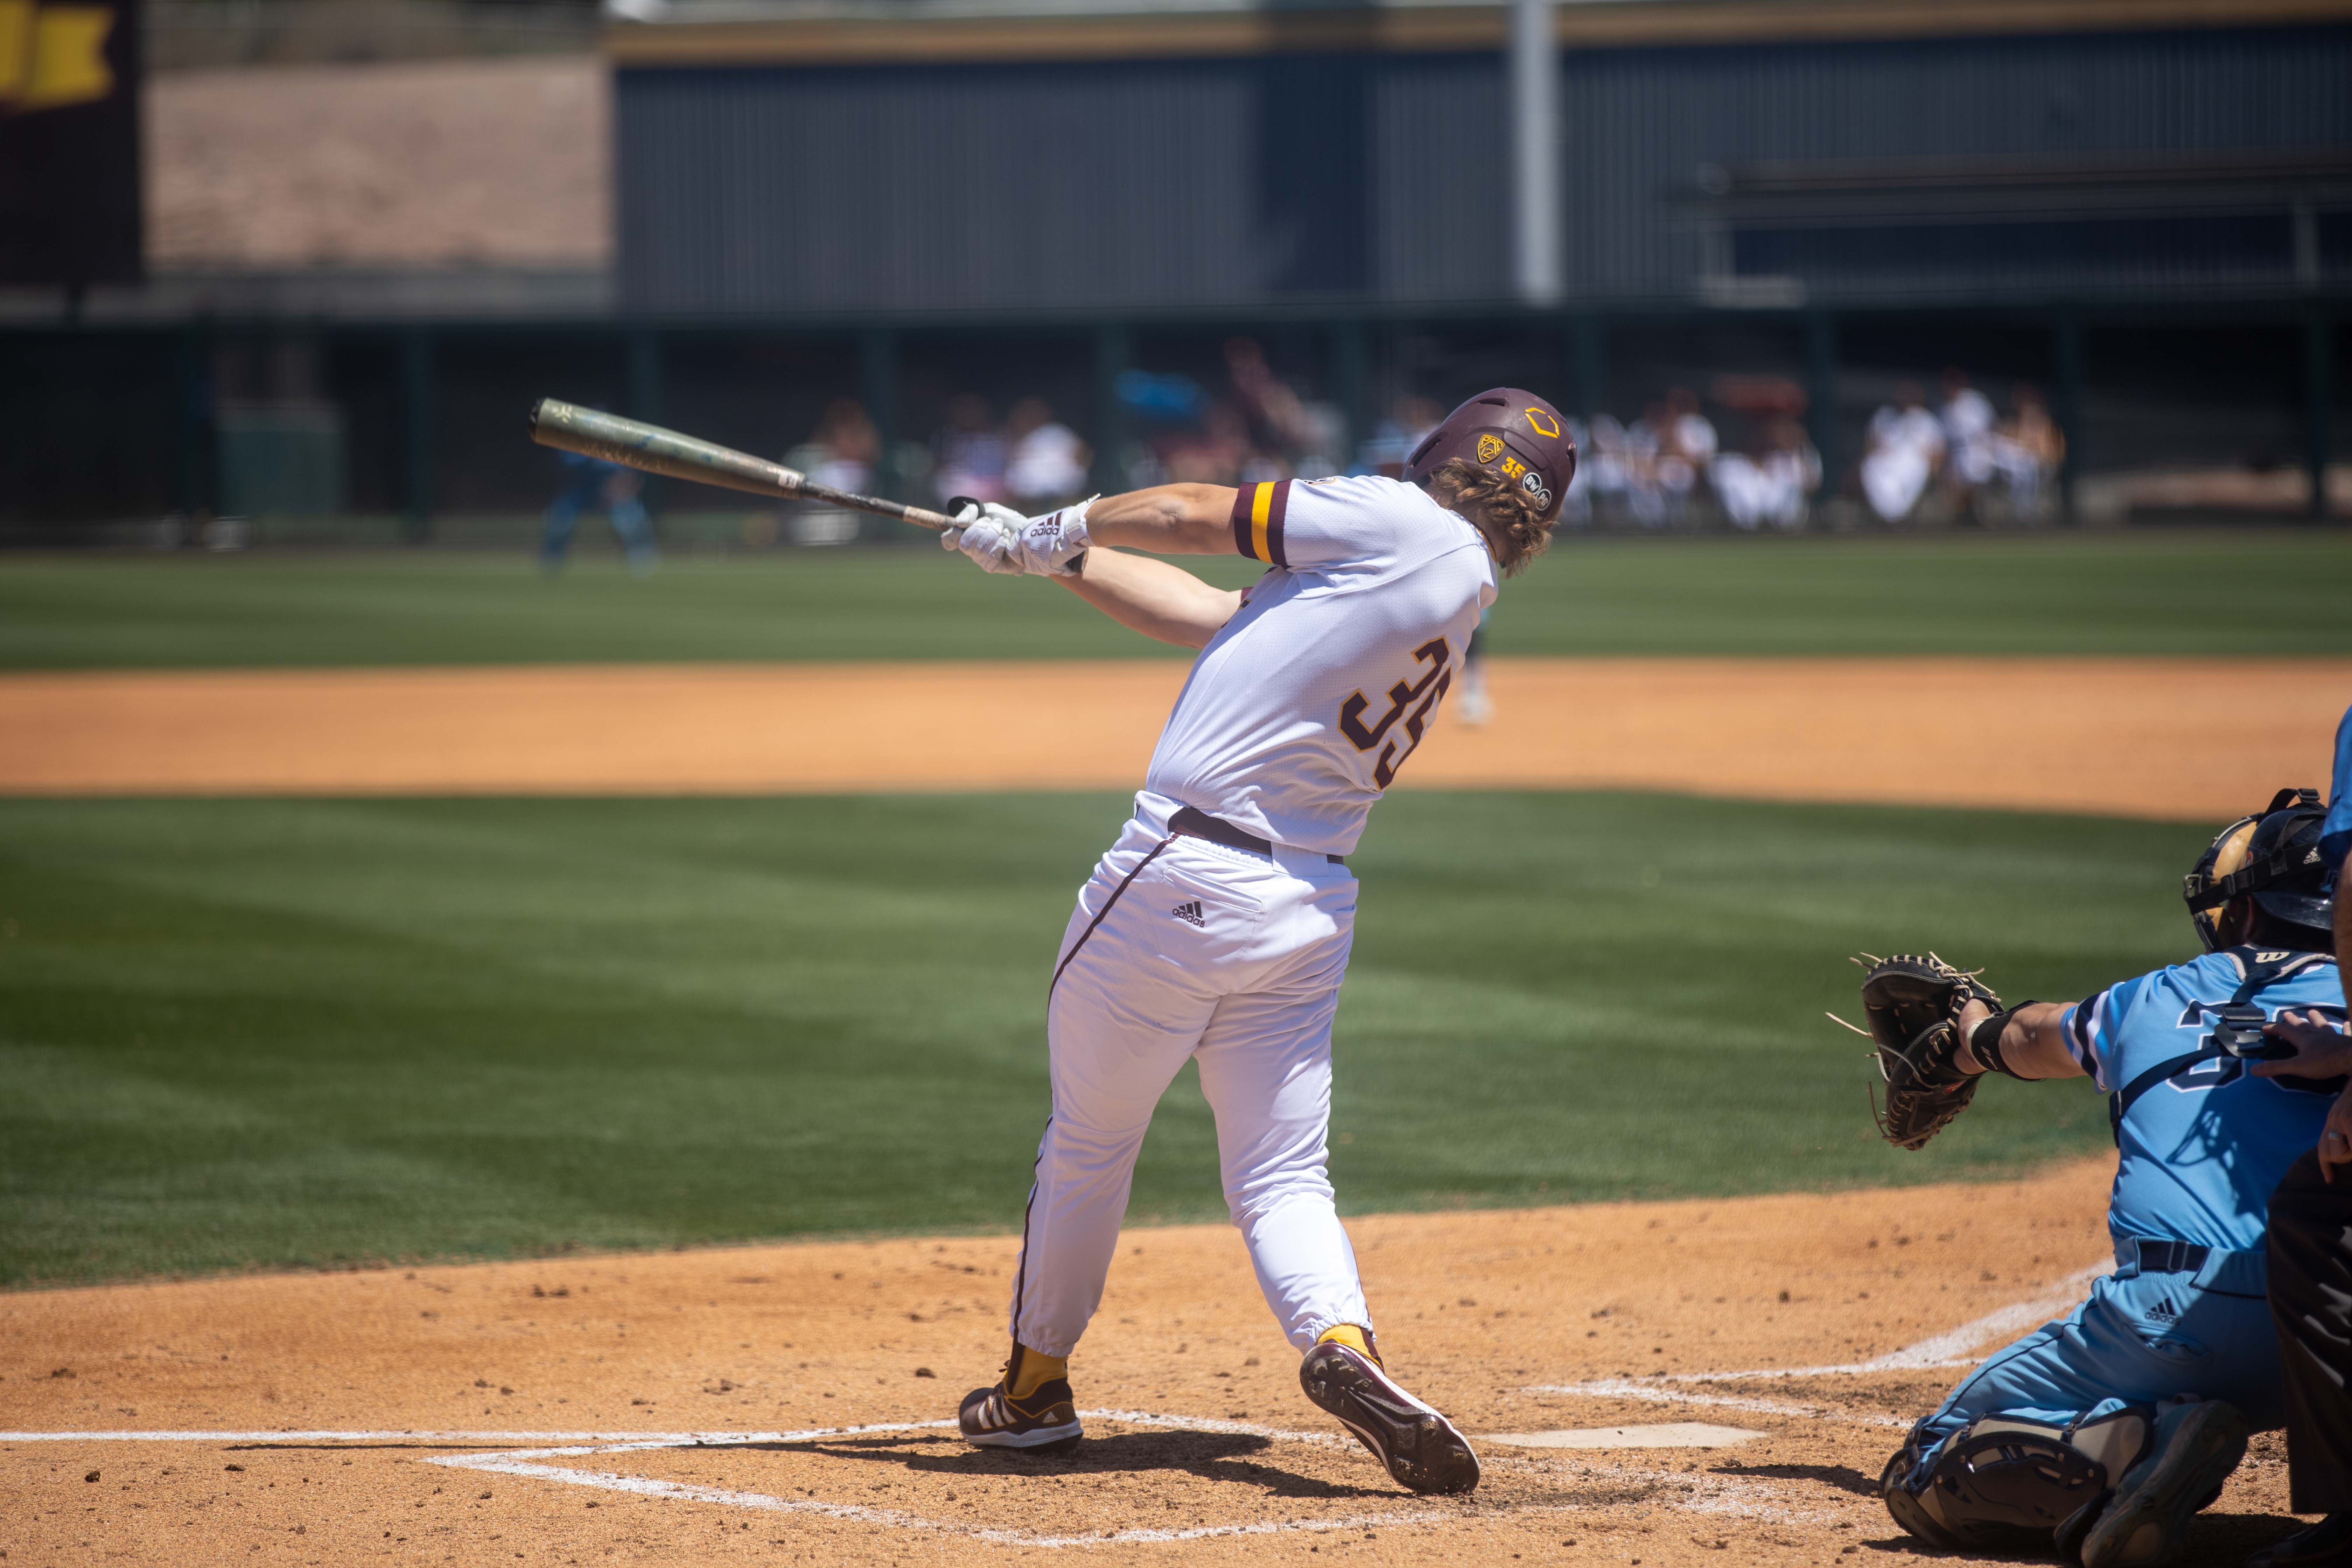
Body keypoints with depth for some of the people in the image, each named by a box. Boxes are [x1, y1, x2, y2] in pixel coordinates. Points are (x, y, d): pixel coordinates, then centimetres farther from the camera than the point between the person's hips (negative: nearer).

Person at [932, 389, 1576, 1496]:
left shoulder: (1400, 524, -9)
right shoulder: (1457, 596, 14)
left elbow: (1194, 517, 0)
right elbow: (1216, 616, 19)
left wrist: (1067, 527, 19)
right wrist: (1051, 559, 23)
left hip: (1181, 881, -6)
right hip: (1312, 908, 6)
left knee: (1088, 1144, 12)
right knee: (1283, 1177, 7)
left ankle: (1036, 1383, 26)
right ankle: (1341, 1343, -22)